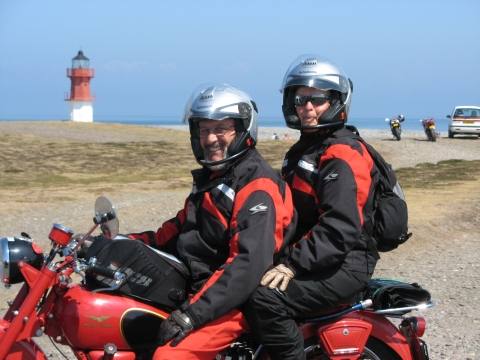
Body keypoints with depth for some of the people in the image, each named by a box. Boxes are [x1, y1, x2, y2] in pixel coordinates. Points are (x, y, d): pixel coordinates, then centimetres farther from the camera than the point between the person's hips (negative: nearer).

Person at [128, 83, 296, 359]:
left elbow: (249, 264, -26)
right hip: (195, 289, 10)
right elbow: (181, 228, 25)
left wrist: (192, 314, -30)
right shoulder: (211, 178, 18)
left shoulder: (258, 188, -15)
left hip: (233, 301, -10)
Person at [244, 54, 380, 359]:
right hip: (305, 253, 10)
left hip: (344, 264, -10)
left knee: (266, 300, -28)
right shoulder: (303, 150, 18)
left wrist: (292, 264, -28)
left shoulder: (342, 157, -15)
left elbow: (339, 229, -25)